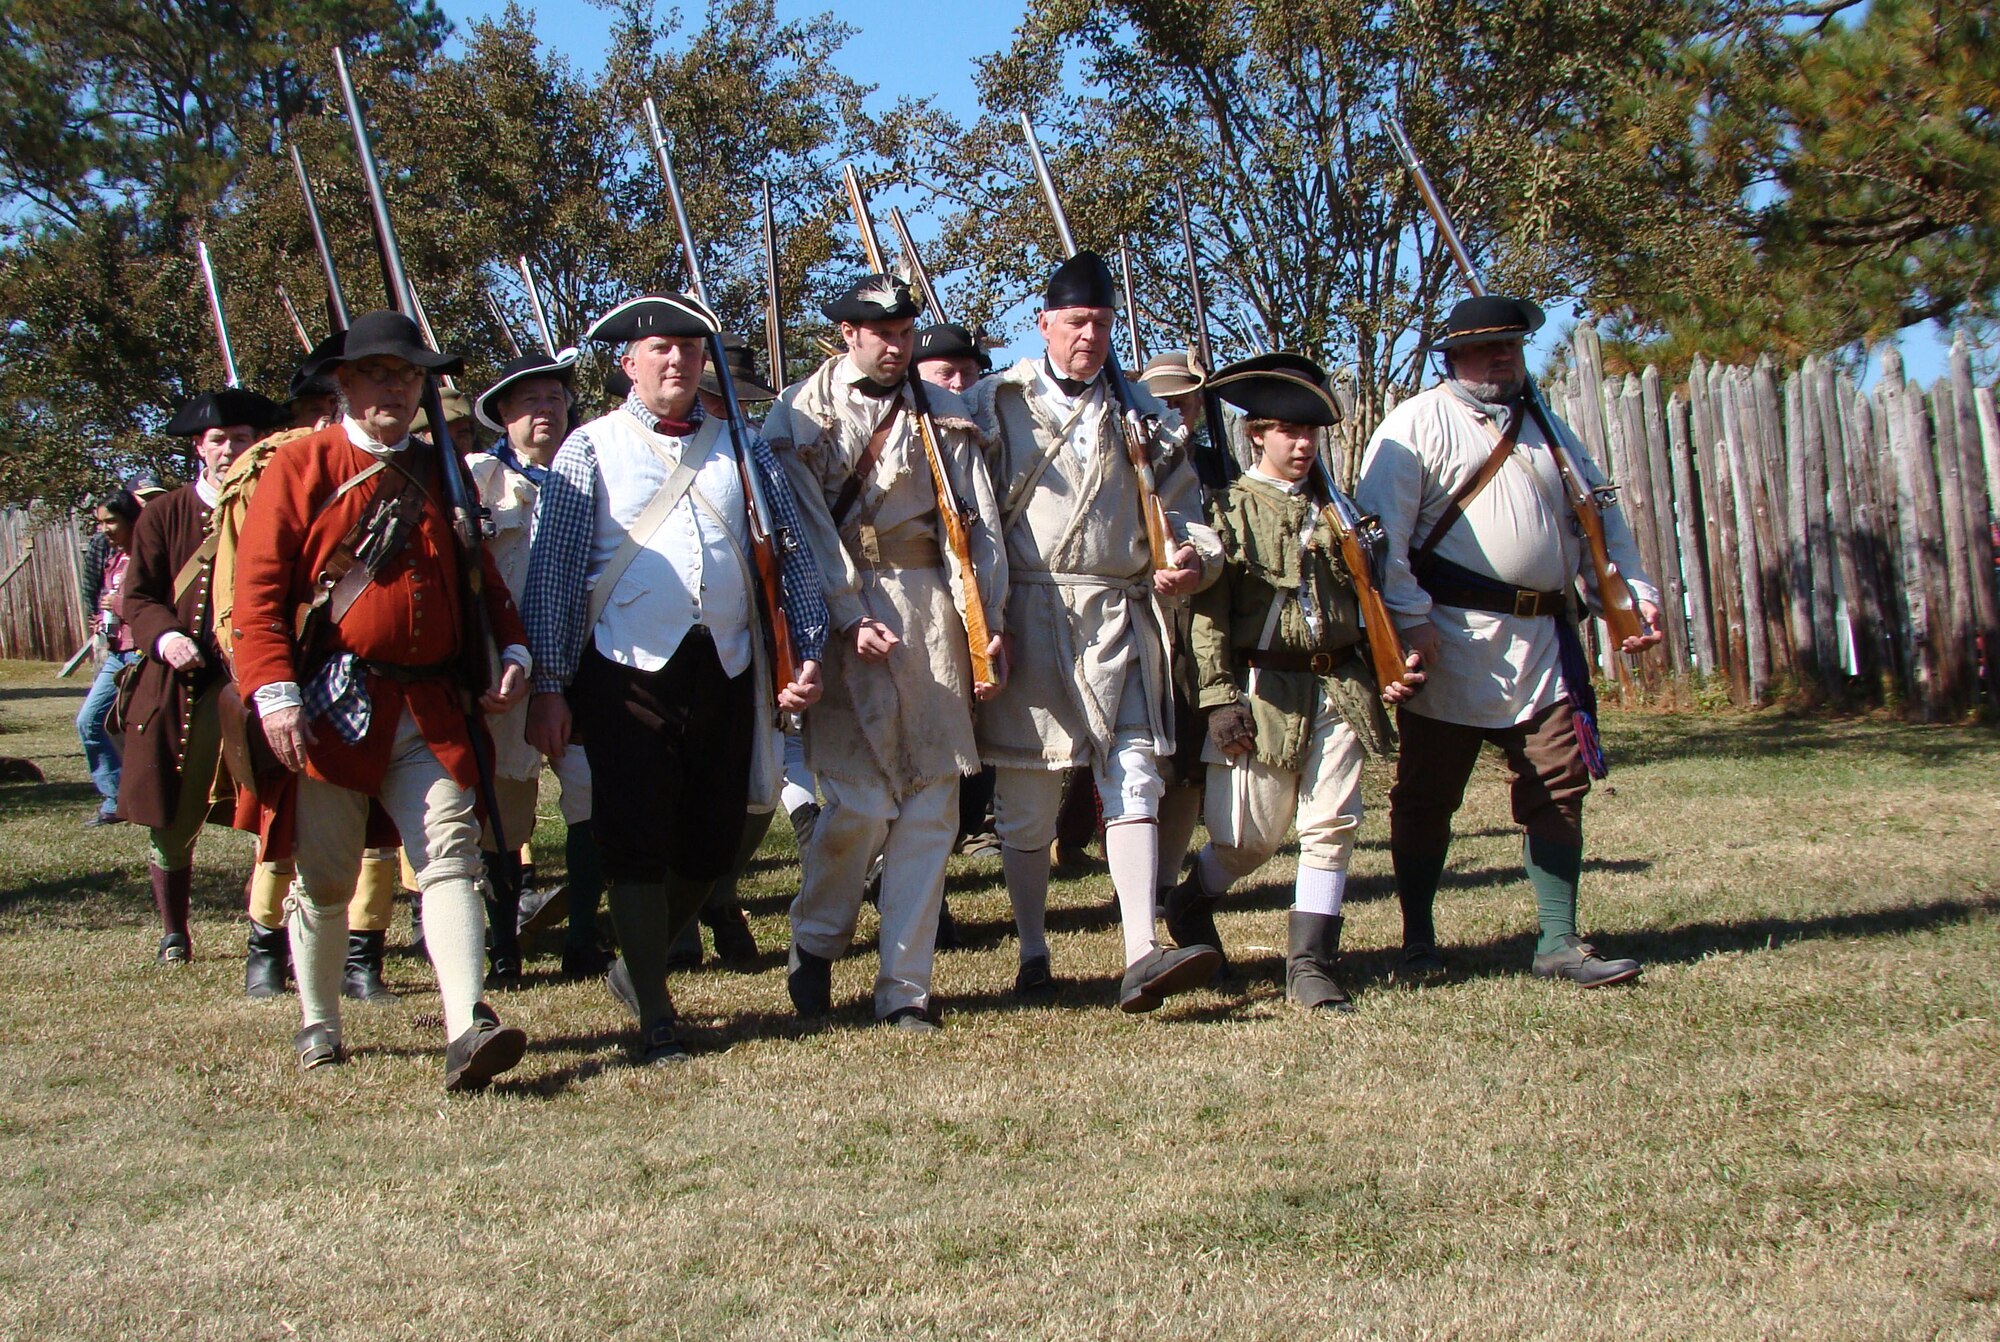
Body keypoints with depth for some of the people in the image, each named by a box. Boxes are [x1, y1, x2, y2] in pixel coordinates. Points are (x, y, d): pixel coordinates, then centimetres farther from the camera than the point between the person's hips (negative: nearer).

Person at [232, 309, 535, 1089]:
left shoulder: (442, 475, 15)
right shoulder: (299, 468, 2)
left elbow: (481, 577, 20)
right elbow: (258, 589, -5)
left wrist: (513, 652, 2)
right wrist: (274, 693, -16)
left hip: (431, 709, 3)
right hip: (332, 704, -3)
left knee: (451, 855, -11)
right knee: (325, 874, 7)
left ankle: (468, 1028, -19)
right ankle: (319, 1025, 25)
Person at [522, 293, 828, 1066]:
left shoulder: (741, 446, 13)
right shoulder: (591, 450, 4)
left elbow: (790, 552, 13)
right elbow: (551, 573, 0)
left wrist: (807, 652, 3)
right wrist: (548, 687, -6)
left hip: (728, 670, 4)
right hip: (631, 672, -3)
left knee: (714, 843, 8)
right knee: (637, 842, -5)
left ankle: (645, 962, 33)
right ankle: (655, 1018, 5)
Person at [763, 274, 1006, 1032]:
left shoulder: (943, 417, 14)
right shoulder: (802, 415, 5)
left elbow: (976, 525, 7)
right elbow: (808, 528, -3)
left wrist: (988, 627, -3)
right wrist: (851, 619, -13)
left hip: (930, 607, 3)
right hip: (841, 611, -3)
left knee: (931, 804, 0)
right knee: (860, 801, -9)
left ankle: (904, 987, 7)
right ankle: (814, 944, 17)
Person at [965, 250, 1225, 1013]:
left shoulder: (1142, 415, 15)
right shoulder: (993, 404, 5)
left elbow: (1178, 507, 18)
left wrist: (1191, 557, -5)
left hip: (1120, 619, 2)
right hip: (1026, 618, -2)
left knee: (1134, 777, -9)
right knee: (1025, 798, 4)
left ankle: (1142, 957, -14)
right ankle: (1033, 952, 17)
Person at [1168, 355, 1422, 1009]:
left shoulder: (1336, 509, 14)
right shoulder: (1230, 508, -1)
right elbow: (1207, 611, -7)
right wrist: (1220, 697, -15)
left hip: (1340, 689, 4)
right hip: (1263, 690, -4)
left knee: (1333, 825, -2)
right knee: (1253, 836, 0)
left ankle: (1310, 964, 5)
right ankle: (1190, 906, 29)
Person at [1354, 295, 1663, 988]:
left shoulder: (1547, 429, 19)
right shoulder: (1419, 423, 0)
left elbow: (1600, 516, 22)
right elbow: (1379, 524, -9)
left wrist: (1634, 592, 8)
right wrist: (1410, 617, -16)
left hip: (1543, 641, 5)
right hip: (1452, 643, -5)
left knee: (1557, 787, 2)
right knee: (1427, 792, 1)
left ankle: (1558, 941, 9)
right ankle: (1418, 942, 12)